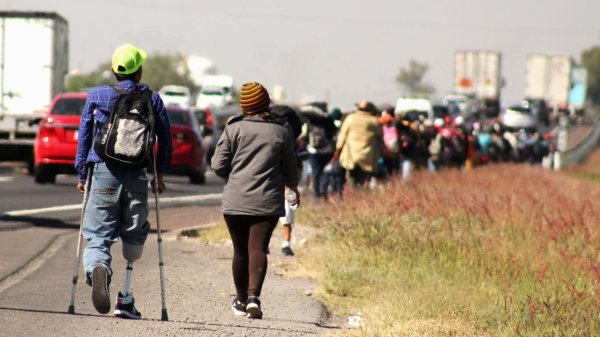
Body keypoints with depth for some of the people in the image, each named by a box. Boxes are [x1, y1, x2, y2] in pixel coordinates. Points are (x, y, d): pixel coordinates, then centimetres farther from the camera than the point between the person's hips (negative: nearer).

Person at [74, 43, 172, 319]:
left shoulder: (96, 96, 6)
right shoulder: (151, 99, 6)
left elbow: (84, 136, 8)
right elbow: (165, 138, 11)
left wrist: (81, 175, 15)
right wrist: (160, 172, 23)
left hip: (104, 172, -1)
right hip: (137, 177, 1)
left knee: (98, 237, -3)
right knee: (134, 237, 14)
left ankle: (97, 268, -37)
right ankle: (125, 299, 14)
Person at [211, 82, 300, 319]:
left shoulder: (234, 129, 1)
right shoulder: (281, 133, 7)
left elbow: (218, 165, -1)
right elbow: (290, 171, 14)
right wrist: (294, 190, 35)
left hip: (235, 201, 0)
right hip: (268, 202, 0)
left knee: (240, 251, 12)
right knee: (258, 249, -8)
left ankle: (241, 300, 24)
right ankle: (253, 295, -28)